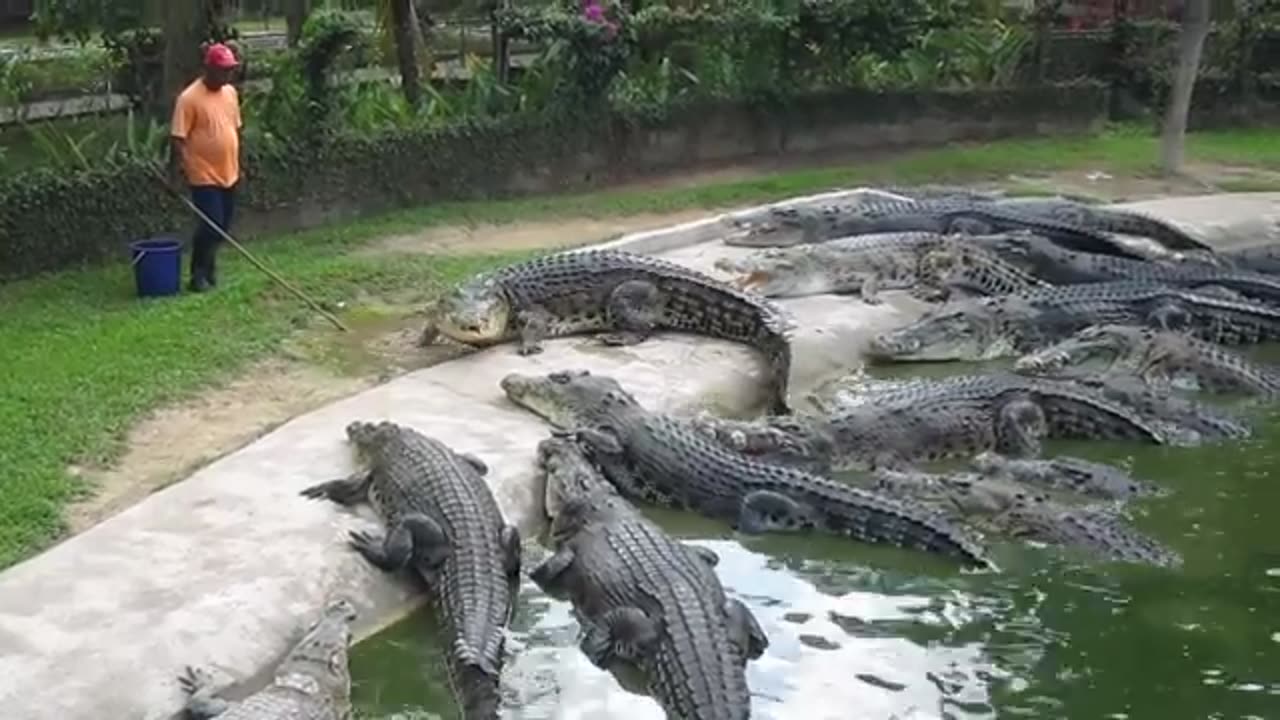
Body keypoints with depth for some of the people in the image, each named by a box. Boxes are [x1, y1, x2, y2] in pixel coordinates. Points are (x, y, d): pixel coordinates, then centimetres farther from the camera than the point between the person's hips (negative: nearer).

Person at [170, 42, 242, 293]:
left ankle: (209, 268, 27)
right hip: (204, 176, -7)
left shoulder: (230, 93, 8)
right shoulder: (190, 98, -15)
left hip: (228, 174, 7)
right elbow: (178, 137, -16)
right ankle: (198, 275, 5)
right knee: (211, 225, -8)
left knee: (222, 227, 12)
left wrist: (238, 165, 17)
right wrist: (178, 170, -21)